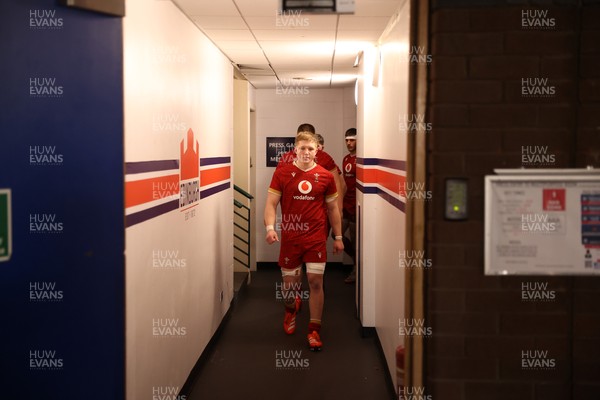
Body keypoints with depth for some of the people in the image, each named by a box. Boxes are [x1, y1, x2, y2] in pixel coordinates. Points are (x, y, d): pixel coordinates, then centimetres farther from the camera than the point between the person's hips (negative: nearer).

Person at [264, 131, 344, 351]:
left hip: (316, 238, 0)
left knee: (315, 281, -5)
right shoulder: (282, 173, -1)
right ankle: (291, 309, 44)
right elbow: (271, 203, -2)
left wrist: (338, 237, 11)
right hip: (290, 238, 0)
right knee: (289, 282, 9)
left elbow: (333, 208, 10)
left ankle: (314, 330, 7)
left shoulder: (325, 176, 2)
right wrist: (270, 227, -18)